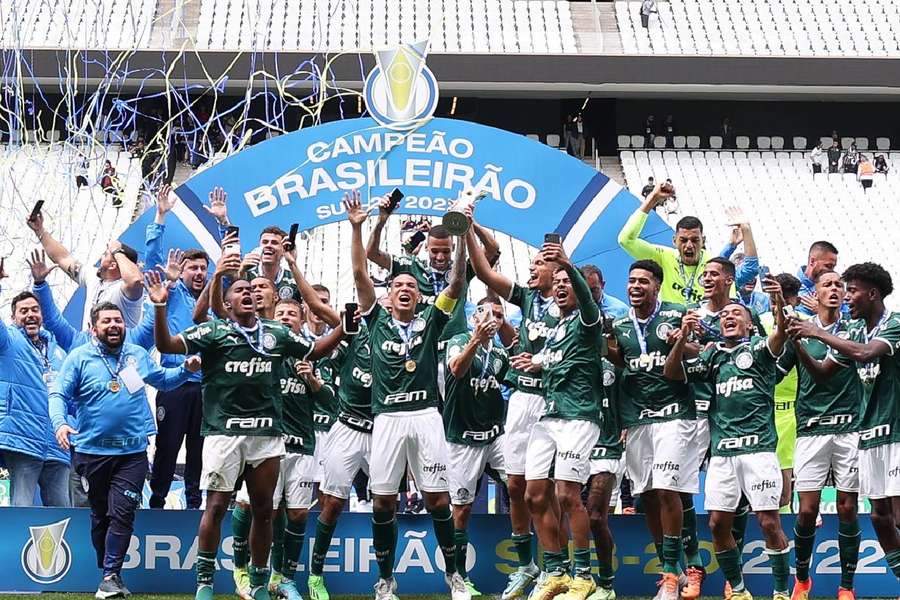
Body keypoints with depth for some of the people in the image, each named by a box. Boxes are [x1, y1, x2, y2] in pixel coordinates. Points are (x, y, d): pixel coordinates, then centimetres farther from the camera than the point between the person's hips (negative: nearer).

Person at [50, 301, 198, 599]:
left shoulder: (137, 354, 8)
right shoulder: (79, 357, -2)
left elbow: (162, 379, 22)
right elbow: (58, 394, -7)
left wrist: (186, 369, 4)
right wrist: (60, 423, -25)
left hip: (133, 452, 1)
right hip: (92, 451, -1)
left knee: (122, 513, -12)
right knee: (100, 515, 11)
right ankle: (108, 572, 24)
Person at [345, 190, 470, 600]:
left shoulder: (430, 320, 12)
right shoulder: (378, 321, 12)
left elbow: (457, 282, 4)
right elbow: (360, 275, 5)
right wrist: (356, 228, -3)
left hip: (425, 415, 0)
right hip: (388, 417, 1)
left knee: (437, 497, -1)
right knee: (383, 500, 0)